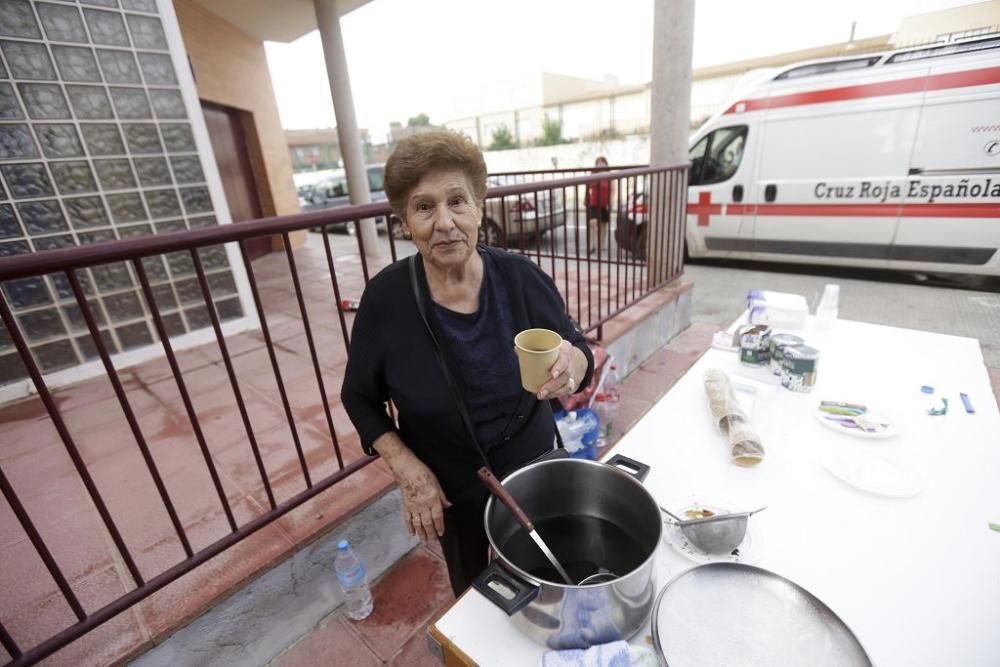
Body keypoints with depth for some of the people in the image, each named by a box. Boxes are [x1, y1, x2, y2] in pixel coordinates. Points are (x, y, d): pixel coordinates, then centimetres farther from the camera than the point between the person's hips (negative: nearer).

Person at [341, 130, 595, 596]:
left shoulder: (521, 277, -18)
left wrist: (573, 367, -32)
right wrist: (406, 468, -18)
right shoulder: (385, 298, -20)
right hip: (450, 489, 0)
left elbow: (579, 352, -9)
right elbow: (360, 398, -7)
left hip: (533, 470, 1)